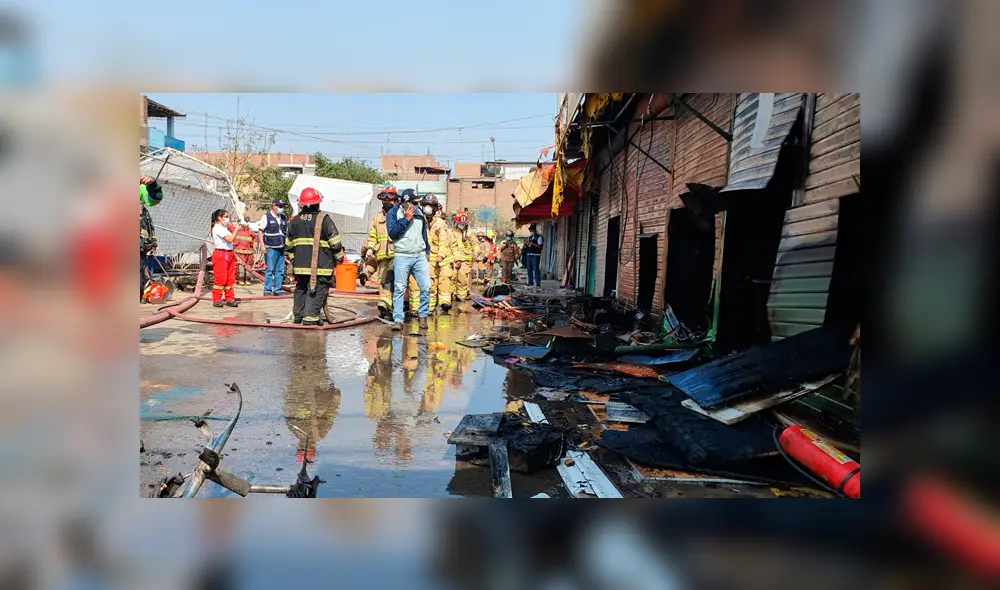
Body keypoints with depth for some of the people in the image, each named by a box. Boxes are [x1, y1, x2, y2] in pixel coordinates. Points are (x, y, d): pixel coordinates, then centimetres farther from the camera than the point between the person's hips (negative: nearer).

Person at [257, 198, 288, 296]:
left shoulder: (284, 218, 16)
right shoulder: (266, 217, -1)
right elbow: (260, 231, -2)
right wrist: (262, 245, -10)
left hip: (281, 248, 6)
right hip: (271, 248, -6)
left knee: (280, 270, 5)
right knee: (270, 270, -6)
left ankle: (277, 290, 12)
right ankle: (267, 291, 0)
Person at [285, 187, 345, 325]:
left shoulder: (294, 221, 10)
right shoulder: (324, 219, -9)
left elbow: (288, 246, 16)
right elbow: (335, 244, -8)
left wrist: (293, 261, 28)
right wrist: (339, 258, 8)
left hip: (300, 267, 6)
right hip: (320, 267, -6)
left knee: (300, 292, 18)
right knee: (316, 294, -3)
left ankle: (297, 320, 27)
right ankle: (310, 321, -7)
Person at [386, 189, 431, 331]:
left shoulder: (419, 213, 14)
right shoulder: (393, 213, -1)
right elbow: (392, 232, -14)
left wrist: (427, 251, 24)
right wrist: (406, 219, -13)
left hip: (420, 256, 4)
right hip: (401, 256, -4)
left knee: (426, 287, -2)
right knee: (399, 289, -4)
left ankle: (423, 316, 13)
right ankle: (398, 320, 0)